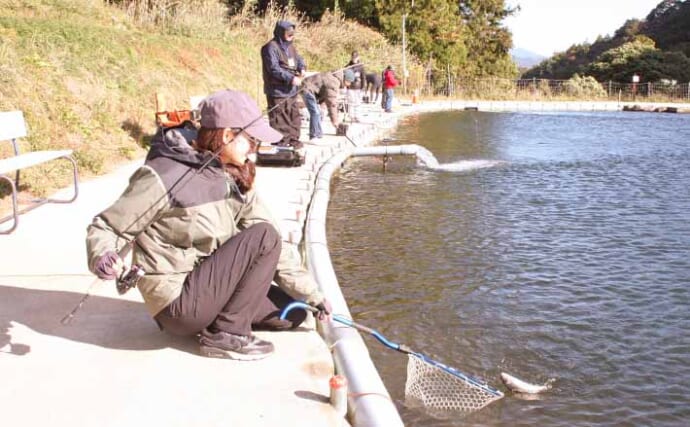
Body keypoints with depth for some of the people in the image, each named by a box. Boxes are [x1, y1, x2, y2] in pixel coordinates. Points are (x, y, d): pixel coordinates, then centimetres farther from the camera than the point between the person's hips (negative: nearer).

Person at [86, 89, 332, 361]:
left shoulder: (235, 180, 3)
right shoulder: (165, 175, -19)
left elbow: (273, 249, 4)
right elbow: (105, 228, -12)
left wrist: (311, 294, 1)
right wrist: (102, 257, -34)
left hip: (207, 287, 8)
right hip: (178, 301, -8)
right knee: (263, 235, -19)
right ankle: (226, 334, -13)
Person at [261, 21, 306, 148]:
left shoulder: (290, 46, 13)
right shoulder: (271, 48, -15)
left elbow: (298, 59, 22)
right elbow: (274, 69, -21)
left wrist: (302, 68, -2)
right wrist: (291, 78, -25)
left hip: (291, 90, 9)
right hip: (278, 91, -9)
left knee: (294, 116, 15)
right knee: (280, 119, -4)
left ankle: (293, 139, 27)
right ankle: (281, 142, 3)